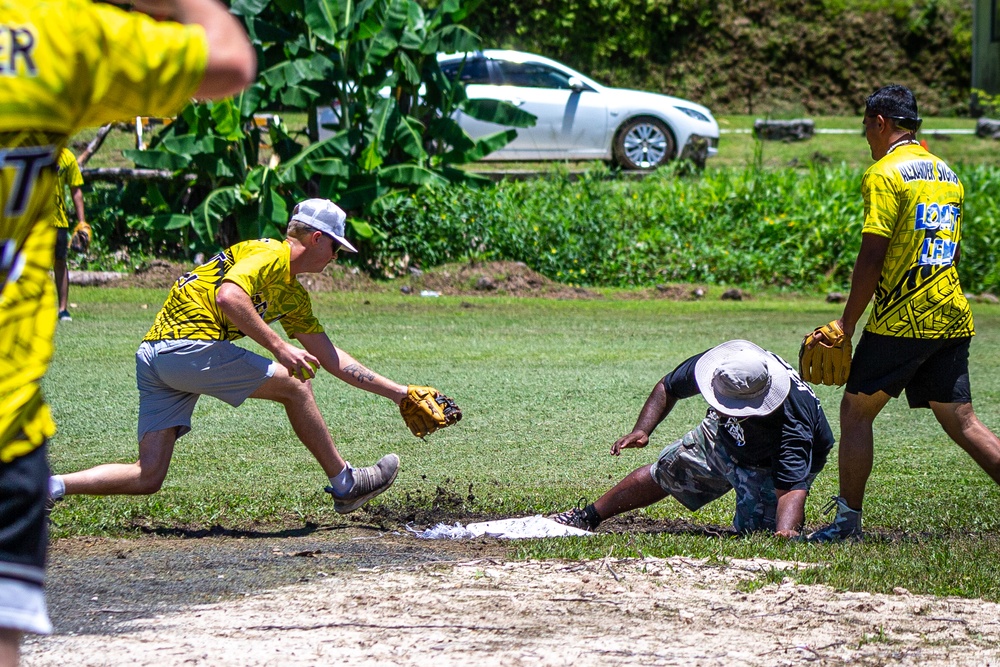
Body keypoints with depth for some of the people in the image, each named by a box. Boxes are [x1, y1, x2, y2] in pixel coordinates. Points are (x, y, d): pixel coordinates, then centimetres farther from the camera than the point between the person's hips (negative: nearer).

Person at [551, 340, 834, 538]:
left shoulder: (791, 428, -48)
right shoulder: (716, 367, -33)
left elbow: (792, 489, -52)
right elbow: (668, 388, -12)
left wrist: (785, 531, -73)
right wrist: (642, 430, -26)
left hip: (771, 467, -5)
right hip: (721, 439, 5)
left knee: (754, 531, -23)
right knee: (663, 473, 16)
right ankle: (588, 517, 38)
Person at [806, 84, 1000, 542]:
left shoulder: (885, 174, -9)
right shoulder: (947, 174, 15)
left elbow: (872, 257, -14)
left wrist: (847, 324, -7)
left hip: (901, 319, -7)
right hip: (952, 317, 7)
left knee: (856, 411, 5)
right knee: (961, 422, 7)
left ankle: (848, 520, 6)